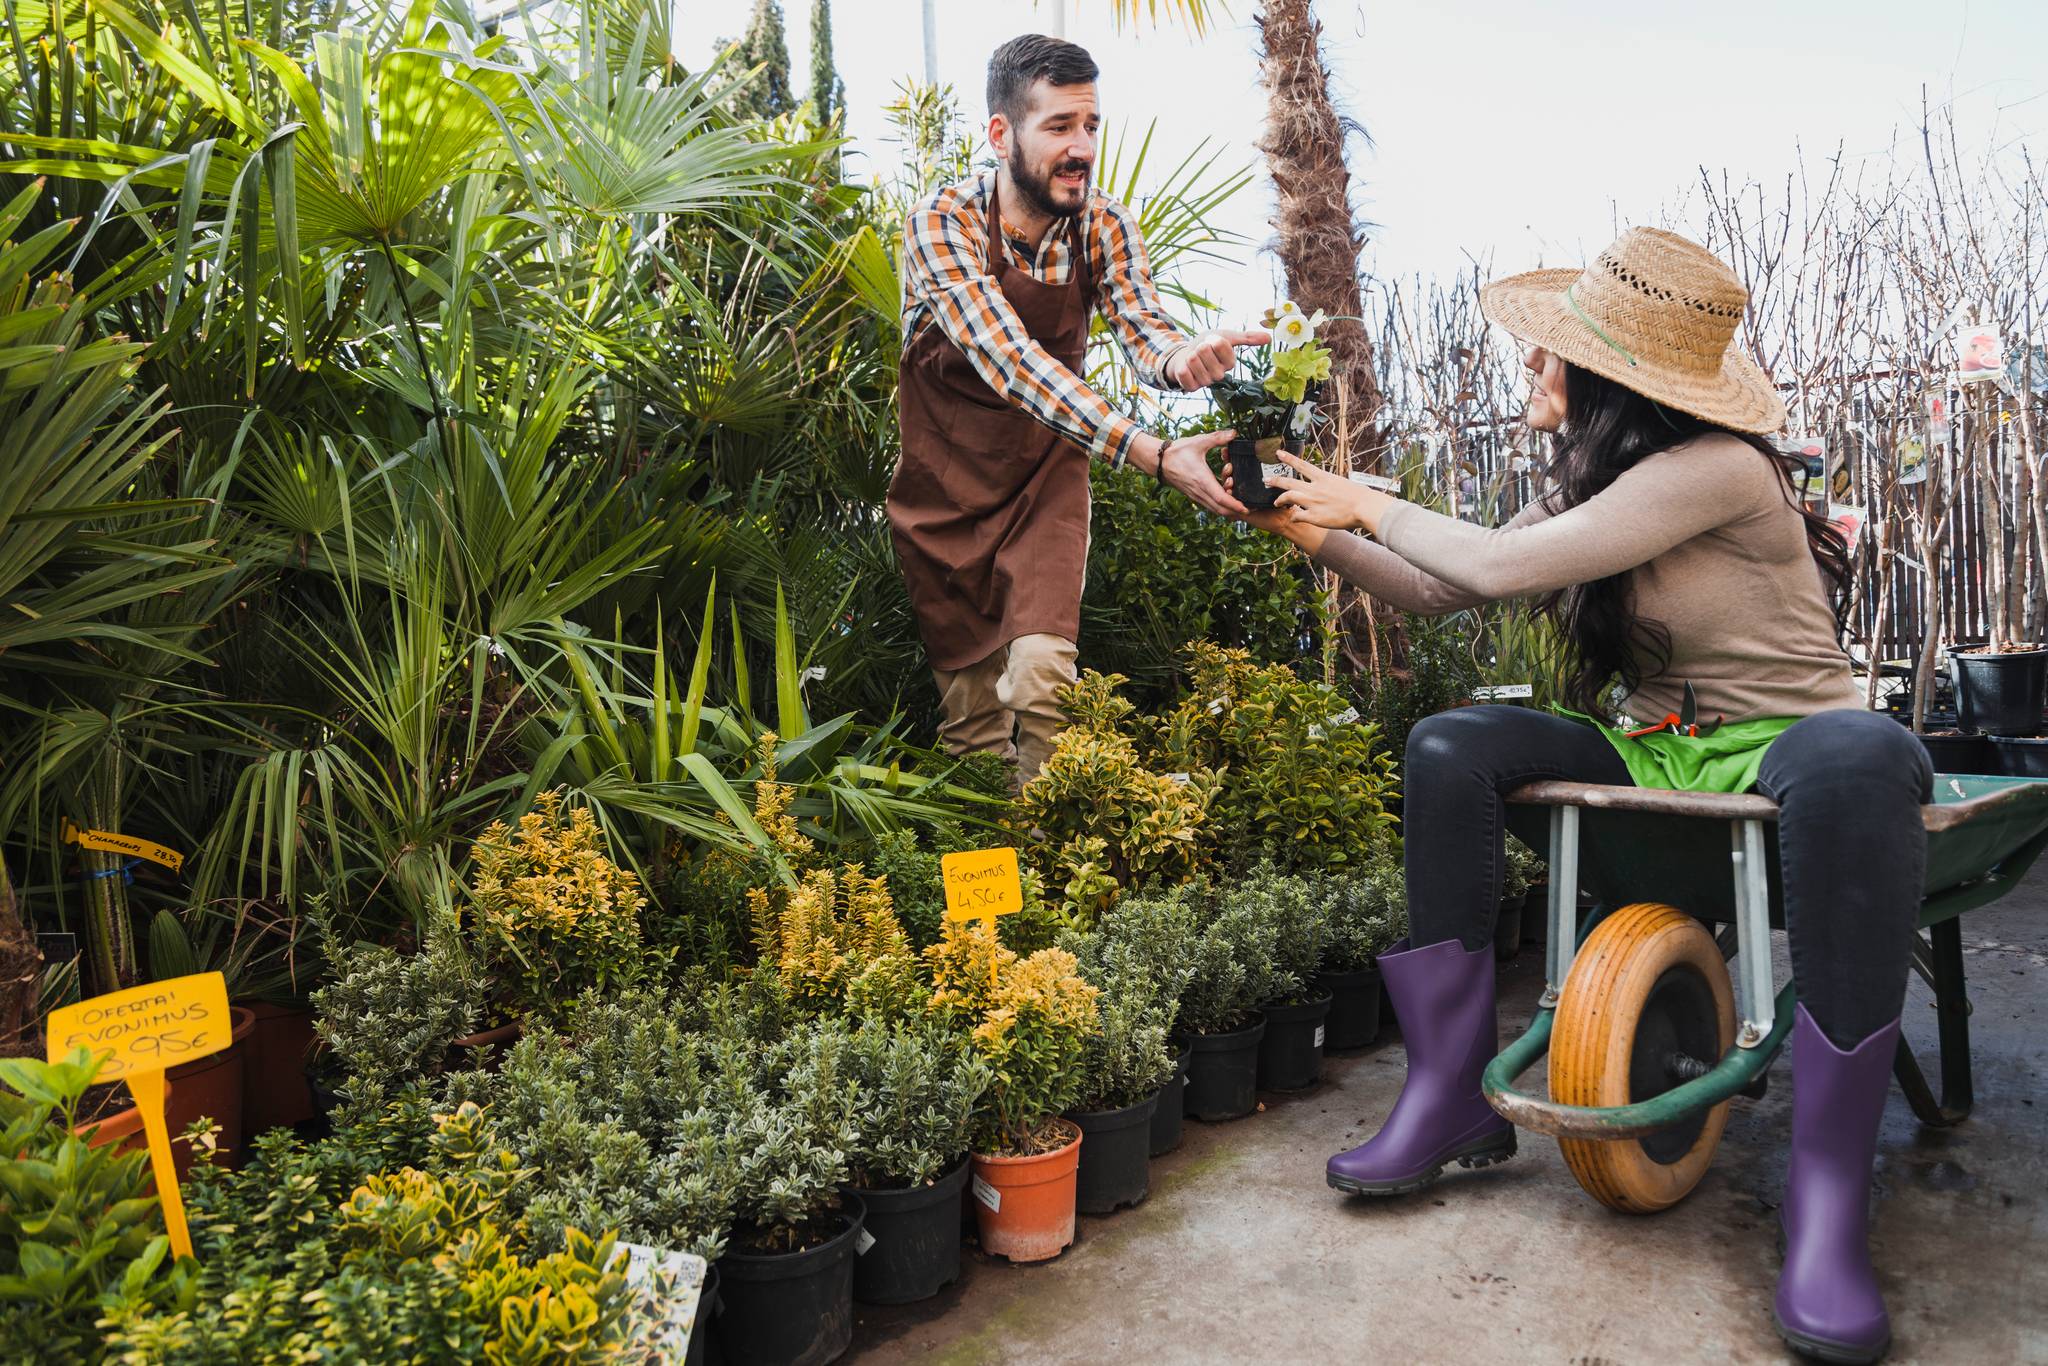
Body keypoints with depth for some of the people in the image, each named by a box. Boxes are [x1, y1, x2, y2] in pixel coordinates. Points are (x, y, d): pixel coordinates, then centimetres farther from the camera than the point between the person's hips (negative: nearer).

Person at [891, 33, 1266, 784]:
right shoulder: (942, 223, -20)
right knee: (968, 701, 5)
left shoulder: (1105, 226, -6)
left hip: (1047, 475, 2)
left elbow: (1139, 327, -21)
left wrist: (1181, 358, -48)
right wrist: (1155, 455, -44)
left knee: (1040, 672, -19)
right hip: (945, 482, -1)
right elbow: (1009, 359, -34)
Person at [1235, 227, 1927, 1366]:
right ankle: (1455, 1099, -14)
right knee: (1450, 746, -15)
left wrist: (1375, 507, -10)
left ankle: (1830, 1187, -33)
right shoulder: (1588, 493, 7)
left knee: (1858, 758, -42)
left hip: (1785, 745, -7)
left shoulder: (1719, 467, -19)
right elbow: (1440, 590, 11)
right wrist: (1320, 532, 3)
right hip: (1654, 752, 7)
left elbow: (1502, 564, -24)